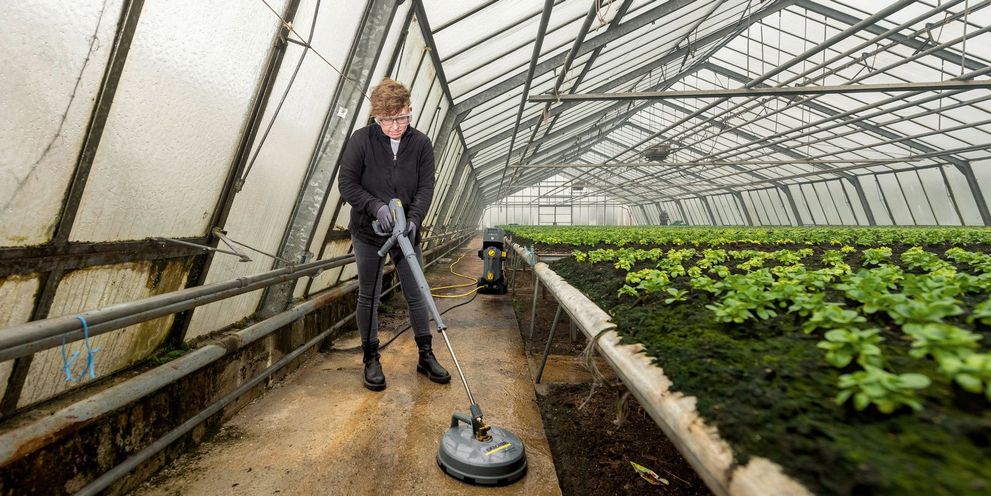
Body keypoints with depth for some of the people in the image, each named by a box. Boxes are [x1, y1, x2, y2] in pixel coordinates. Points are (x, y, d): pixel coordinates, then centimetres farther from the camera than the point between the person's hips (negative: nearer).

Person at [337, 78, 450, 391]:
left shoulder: (421, 144, -3)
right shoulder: (362, 139, -7)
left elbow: (426, 188, -5)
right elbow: (346, 183, -8)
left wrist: (414, 219, -22)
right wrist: (376, 206, -23)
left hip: (407, 233, 1)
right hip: (368, 234, -1)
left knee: (416, 295, 7)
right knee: (368, 297, 8)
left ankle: (426, 357, 22)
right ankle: (371, 360, 24)